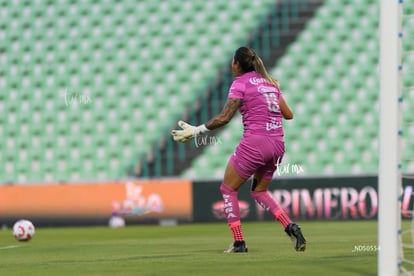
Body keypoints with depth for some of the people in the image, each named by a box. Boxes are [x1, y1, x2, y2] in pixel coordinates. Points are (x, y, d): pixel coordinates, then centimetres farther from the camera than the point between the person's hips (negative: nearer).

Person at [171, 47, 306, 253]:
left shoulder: (241, 83, -4)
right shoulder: (270, 82, 16)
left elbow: (224, 117, -13)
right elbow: (288, 114, 16)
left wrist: (196, 130, -9)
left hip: (254, 142, -7)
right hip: (277, 144, 7)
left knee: (228, 189, 9)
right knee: (259, 191, 23)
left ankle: (239, 242, 0)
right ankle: (290, 227, 1)